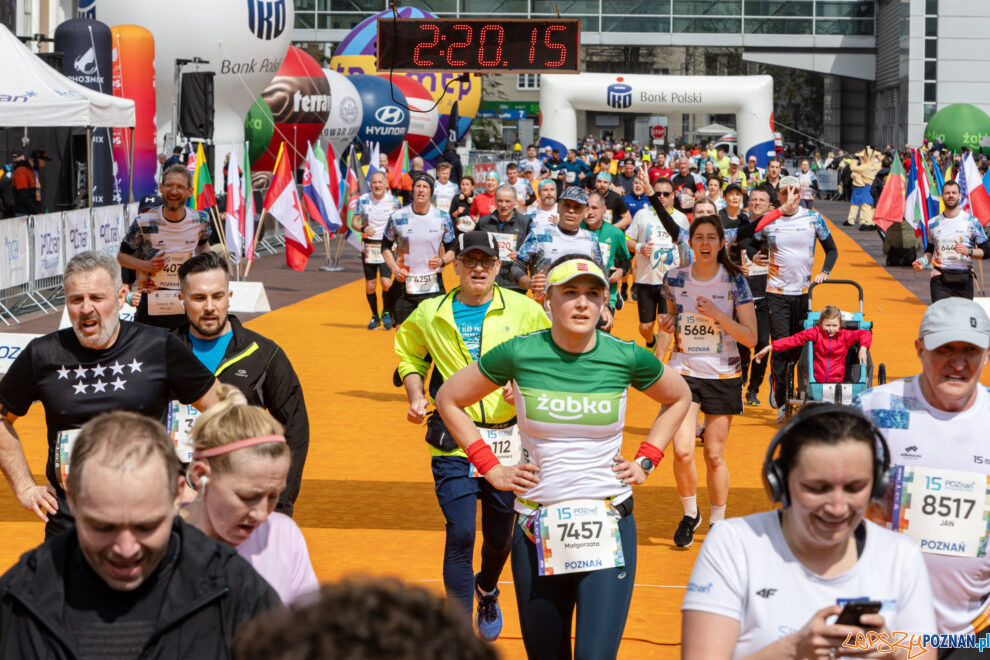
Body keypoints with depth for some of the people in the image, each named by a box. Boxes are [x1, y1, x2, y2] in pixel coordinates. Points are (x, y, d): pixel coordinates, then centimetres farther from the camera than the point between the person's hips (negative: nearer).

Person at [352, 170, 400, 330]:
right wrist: (363, 229, -17)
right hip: (369, 245, 1)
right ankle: (375, 316, 23)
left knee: (386, 282, -15)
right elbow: (354, 222, 2)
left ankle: (387, 313, 9)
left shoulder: (393, 201, -3)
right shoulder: (363, 200, -2)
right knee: (370, 285, 3)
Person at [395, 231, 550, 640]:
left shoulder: (523, 311, 0)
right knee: (460, 534, -11)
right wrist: (416, 397, 5)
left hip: (508, 440, 1)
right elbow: (410, 356, 20)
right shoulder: (429, 315, 3)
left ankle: (487, 590, 46)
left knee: (500, 535, 13)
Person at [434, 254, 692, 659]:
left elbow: (679, 399, 17)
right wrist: (490, 467, 3)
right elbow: (449, 399, 8)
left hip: (608, 527, -1)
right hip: (537, 531, 1)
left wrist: (645, 461, 8)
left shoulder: (626, 357, -4)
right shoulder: (519, 354, -6)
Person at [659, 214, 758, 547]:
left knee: (714, 456, 3)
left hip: (723, 375, -1)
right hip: (684, 372, 1)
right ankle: (690, 513, 13)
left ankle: (717, 523, 23)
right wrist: (668, 322, -4)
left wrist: (718, 316, -20)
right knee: (682, 451, -13)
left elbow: (751, 338, -8)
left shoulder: (735, 282, -6)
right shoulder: (674, 278, -1)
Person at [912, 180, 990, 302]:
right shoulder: (933, 223, 11)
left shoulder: (972, 222, 2)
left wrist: (968, 251, -15)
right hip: (940, 279, 1)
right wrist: (923, 261, 2)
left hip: (964, 281, -1)